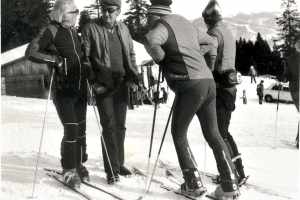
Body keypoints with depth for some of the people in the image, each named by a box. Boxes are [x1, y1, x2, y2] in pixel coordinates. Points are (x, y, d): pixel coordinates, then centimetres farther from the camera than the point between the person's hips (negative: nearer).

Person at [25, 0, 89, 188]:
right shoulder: (51, 30, -9)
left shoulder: (75, 31, 14)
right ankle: (69, 170, 5)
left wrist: (87, 72, 14)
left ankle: (79, 164, 24)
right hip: (63, 90, -7)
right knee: (71, 129, -10)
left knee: (81, 128, 10)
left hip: (80, 88, 7)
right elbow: (31, 52, -16)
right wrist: (56, 59, -18)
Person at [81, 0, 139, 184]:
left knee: (120, 126, 11)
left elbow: (131, 55, 16)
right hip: (103, 86, -4)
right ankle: (112, 169, 4)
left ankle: (119, 163, 25)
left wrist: (133, 77, 6)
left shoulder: (123, 29, 9)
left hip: (122, 85, 5)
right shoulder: (90, 29, -6)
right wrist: (93, 82, -12)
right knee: (109, 127, -4)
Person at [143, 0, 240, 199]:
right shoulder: (185, 22, 21)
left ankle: (193, 184, 8)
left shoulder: (163, 24, -3)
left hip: (190, 85, -7)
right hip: (208, 81, 7)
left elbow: (150, 40, -25)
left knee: (179, 133, 9)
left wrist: (160, 58, -5)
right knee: (213, 134, 13)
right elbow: (209, 42, 34)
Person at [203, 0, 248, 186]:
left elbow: (210, 56, -29)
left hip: (219, 86, -9)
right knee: (223, 131, 16)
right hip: (229, 85, 9)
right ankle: (237, 171, 18)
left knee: (217, 133, -5)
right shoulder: (227, 31, 17)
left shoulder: (214, 32, -12)